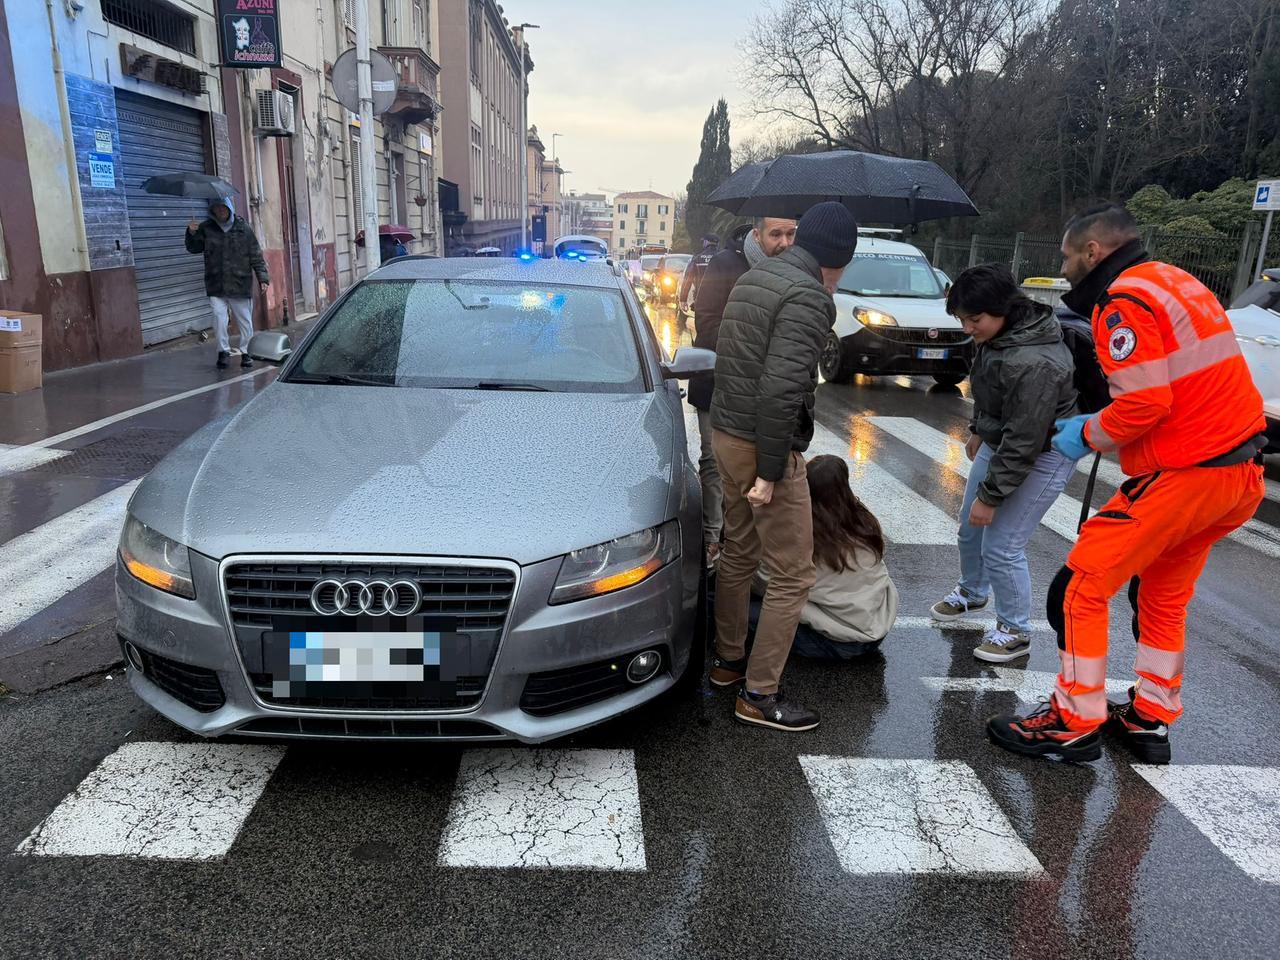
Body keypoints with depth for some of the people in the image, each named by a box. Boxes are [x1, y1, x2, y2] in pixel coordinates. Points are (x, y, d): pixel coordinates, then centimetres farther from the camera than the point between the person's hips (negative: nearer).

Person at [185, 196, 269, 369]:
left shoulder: (244, 228, 3)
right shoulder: (206, 228, 6)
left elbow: (256, 256, 4)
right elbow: (193, 248, 9)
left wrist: (263, 278, -4)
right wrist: (191, 233, -11)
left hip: (241, 285, 0)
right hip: (216, 287, 0)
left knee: (245, 322, 7)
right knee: (219, 318, -11)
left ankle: (245, 352, 23)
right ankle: (224, 351, 4)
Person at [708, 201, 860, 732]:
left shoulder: (752, 278, 11)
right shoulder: (809, 296, -17)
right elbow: (781, 389, -26)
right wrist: (770, 472, -22)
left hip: (726, 434, 9)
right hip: (764, 446, -9)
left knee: (738, 553, 21)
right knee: (792, 575, 1)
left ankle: (728, 659, 36)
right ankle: (759, 694, 10)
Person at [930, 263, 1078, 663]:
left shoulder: (1033, 363, -34)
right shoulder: (999, 334, -5)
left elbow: (1024, 441, -30)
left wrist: (990, 495, -23)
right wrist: (978, 430, 25)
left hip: (1040, 457, -9)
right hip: (999, 442, 9)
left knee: (1001, 547, -6)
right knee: (970, 527, 19)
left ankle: (1015, 631, 15)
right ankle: (971, 591, 45)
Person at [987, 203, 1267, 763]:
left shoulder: (1125, 301, -14)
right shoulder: (1173, 283, 15)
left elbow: (1145, 404, -23)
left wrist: (1086, 436, -6)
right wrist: (1098, 423, 11)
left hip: (1181, 477, -10)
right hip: (1240, 471, 10)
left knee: (1080, 587, -1)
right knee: (1164, 599, 21)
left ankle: (1073, 724, 7)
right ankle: (1149, 721, 31)